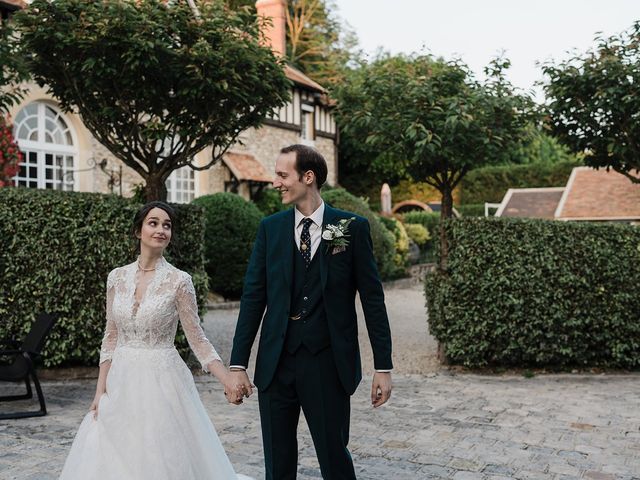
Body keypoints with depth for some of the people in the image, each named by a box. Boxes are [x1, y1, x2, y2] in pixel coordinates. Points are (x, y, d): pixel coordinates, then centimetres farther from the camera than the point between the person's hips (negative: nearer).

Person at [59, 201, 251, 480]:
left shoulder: (179, 281, -7)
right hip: (121, 383, 4)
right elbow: (111, 338, 8)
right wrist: (101, 390, 4)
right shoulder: (117, 277, 4)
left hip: (162, 381, -3)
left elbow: (197, 340, -6)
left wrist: (227, 380, -17)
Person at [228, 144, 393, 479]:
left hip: (328, 363, -3)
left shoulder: (353, 227, -2)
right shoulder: (270, 228, 5)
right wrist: (238, 364, 0)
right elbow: (253, 297, 4)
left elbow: (372, 298, -1)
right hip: (276, 362, 3)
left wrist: (383, 366, -3)